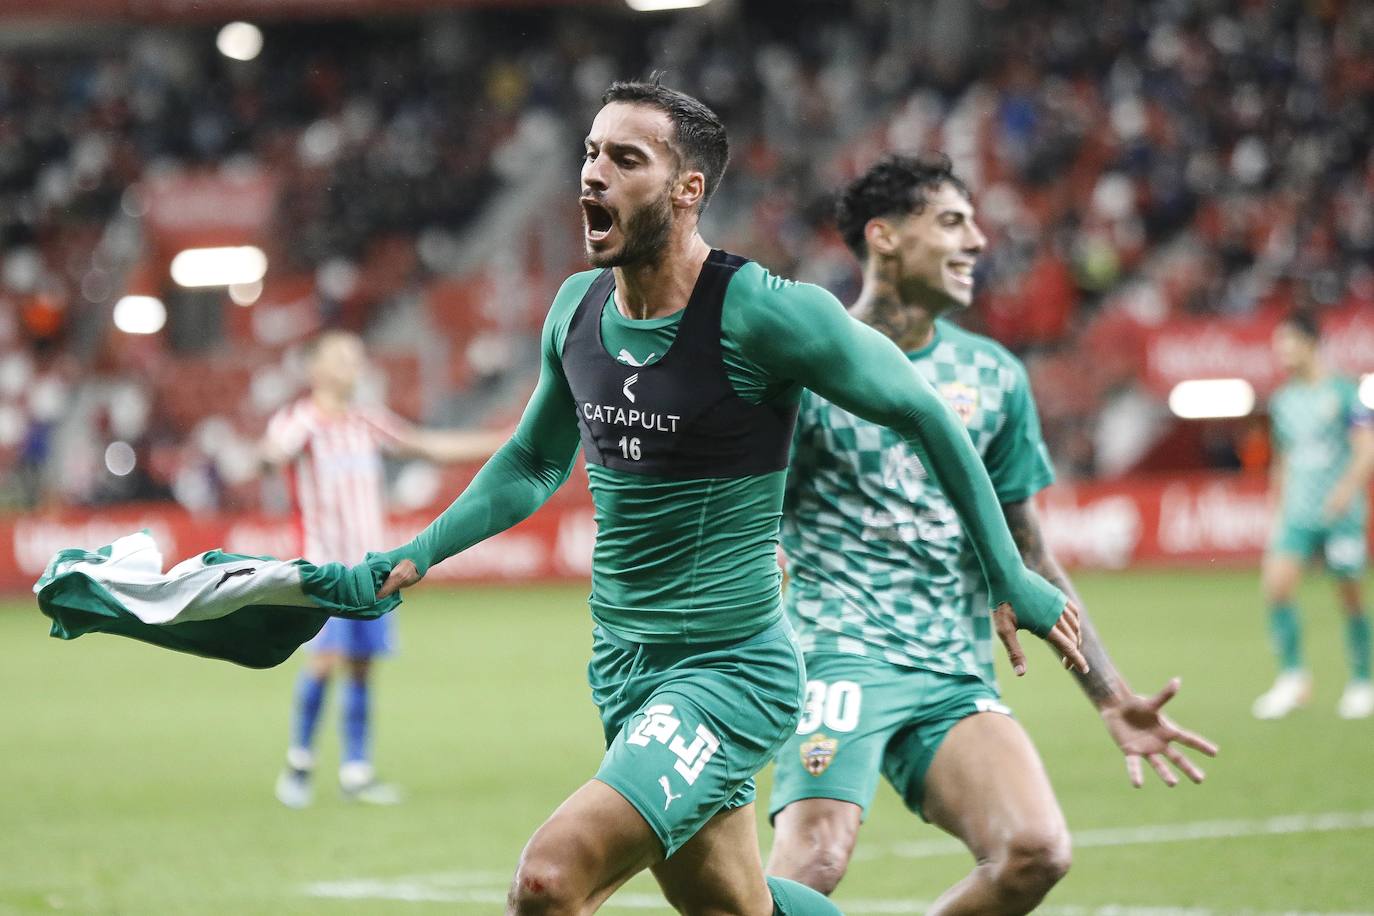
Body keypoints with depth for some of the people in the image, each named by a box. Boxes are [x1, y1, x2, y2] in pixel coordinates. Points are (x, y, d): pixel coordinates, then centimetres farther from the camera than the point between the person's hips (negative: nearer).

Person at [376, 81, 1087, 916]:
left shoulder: (762, 314, -17)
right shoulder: (577, 309, 3)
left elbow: (922, 412, -6)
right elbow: (534, 463, 21)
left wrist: (1009, 577, -2)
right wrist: (418, 554, 11)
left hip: (733, 668, -7)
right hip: (623, 664, 7)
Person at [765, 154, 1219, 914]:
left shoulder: (992, 377, 14)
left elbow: (1024, 552, 20)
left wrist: (1111, 699, 16)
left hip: (956, 675, 5)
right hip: (838, 652, -5)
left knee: (1037, 852, -18)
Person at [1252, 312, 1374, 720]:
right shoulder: (1283, 400, 12)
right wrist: (1280, 498, 21)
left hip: (1341, 513, -4)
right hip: (1297, 512, 4)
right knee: (1276, 582, -15)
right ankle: (1292, 678, -5)